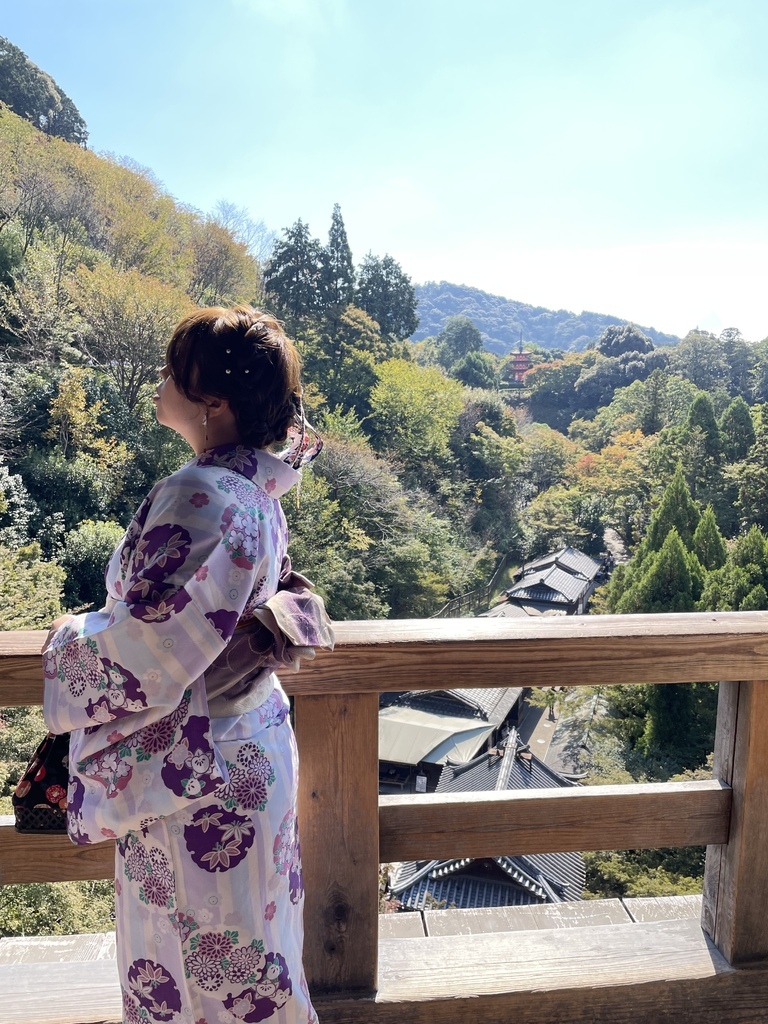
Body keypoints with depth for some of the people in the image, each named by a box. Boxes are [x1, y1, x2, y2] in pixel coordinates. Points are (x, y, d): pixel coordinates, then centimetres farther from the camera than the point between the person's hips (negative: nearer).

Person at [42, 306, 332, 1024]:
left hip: (194, 769, -9)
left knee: (204, 952, 17)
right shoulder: (255, 487, 1)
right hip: (245, 743, 9)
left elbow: (148, 649, -25)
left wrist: (70, 637, -7)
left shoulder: (202, 498, -28)